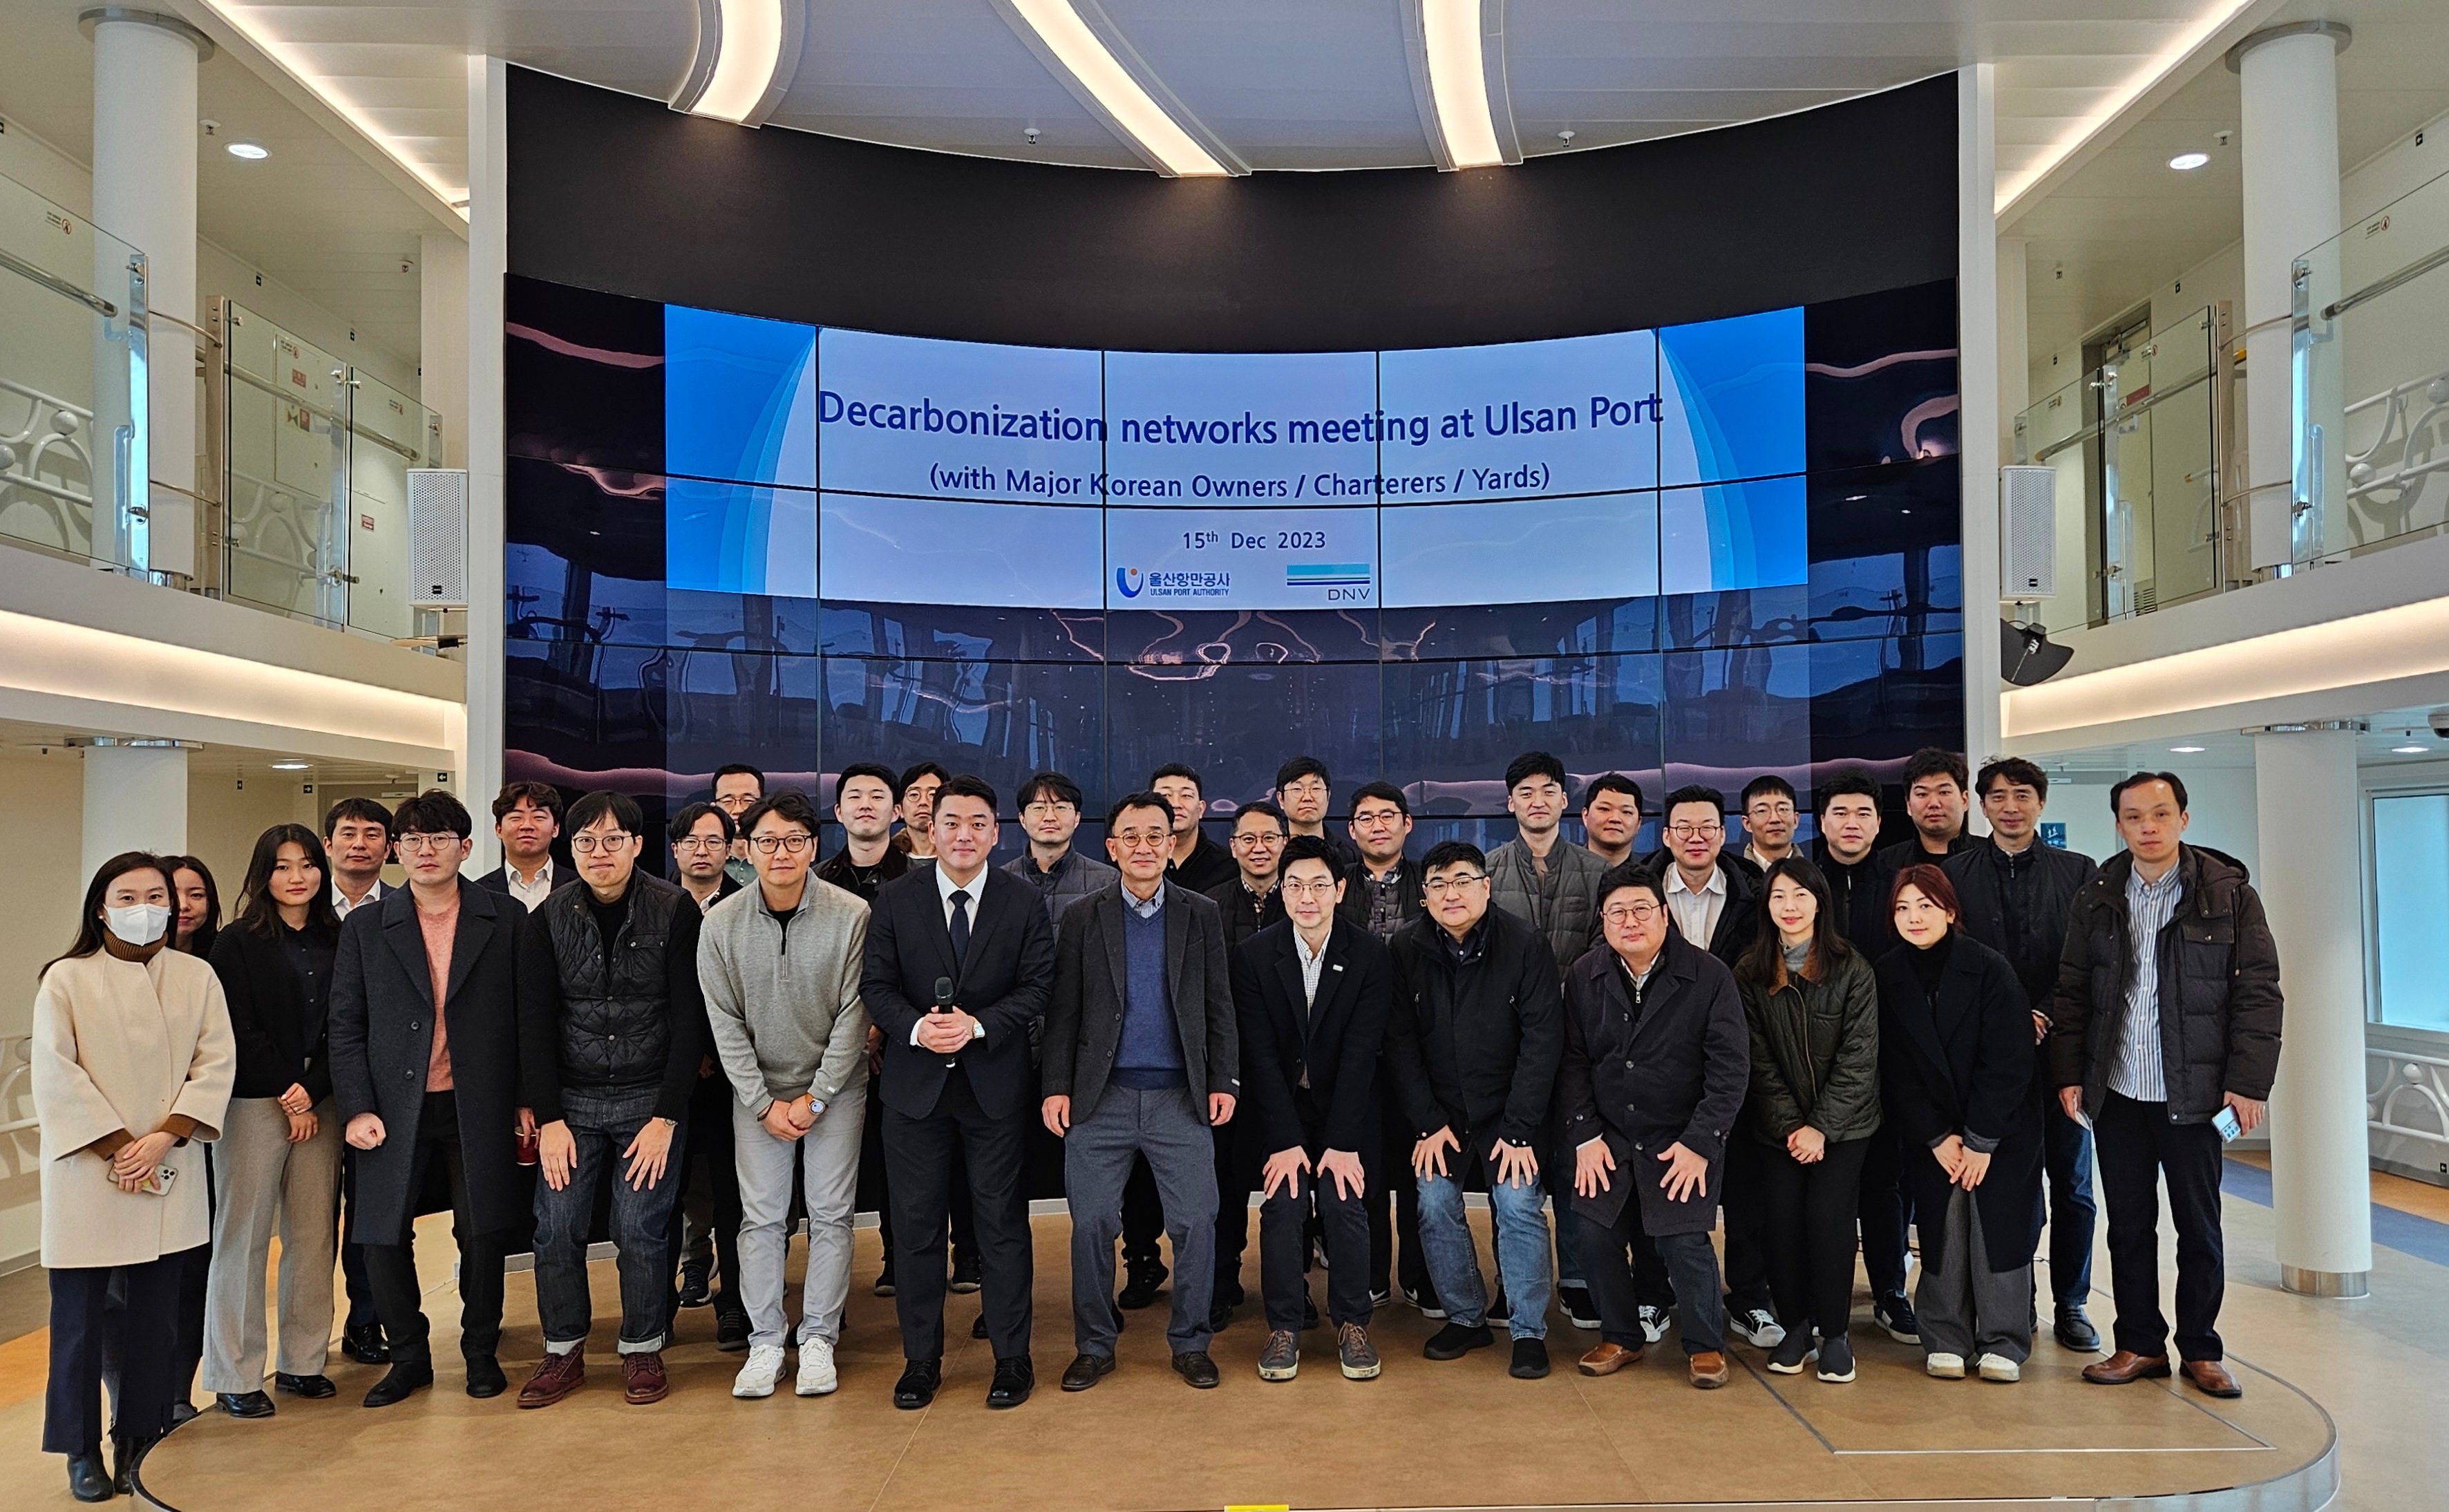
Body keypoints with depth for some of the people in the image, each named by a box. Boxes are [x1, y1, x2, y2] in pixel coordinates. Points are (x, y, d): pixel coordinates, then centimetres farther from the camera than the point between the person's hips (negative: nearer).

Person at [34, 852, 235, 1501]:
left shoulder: (197, 977, 6)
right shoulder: (66, 980, -1)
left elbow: (216, 1064, 0)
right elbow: (56, 1077, -7)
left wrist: (163, 1139, -12)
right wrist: (119, 1148, -11)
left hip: (169, 1176, 2)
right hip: (86, 1174, -2)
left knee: (156, 1313, 7)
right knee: (79, 1313, 5)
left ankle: (140, 1442, 18)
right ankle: (81, 1450, 18)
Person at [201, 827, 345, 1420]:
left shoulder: (336, 941, 11)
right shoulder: (239, 942, 0)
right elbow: (242, 1031, -6)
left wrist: (314, 1091, -6)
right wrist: (289, 1097, -8)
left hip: (320, 1103, 4)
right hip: (255, 1104, -3)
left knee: (314, 1236, 4)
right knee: (243, 1236, -1)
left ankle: (302, 1363, 14)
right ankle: (236, 1376, 8)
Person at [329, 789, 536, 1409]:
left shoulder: (506, 920, 2)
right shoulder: (365, 928, 5)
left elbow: (528, 1015, 3)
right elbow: (346, 1027, 4)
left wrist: (528, 1098, -1)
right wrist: (357, 1107, -6)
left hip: (479, 1106, -1)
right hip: (396, 1108, 1)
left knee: (481, 1232, 6)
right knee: (382, 1235, 4)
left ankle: (481, 1351, 25)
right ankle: (409, 1355, 24)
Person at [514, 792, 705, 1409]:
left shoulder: (676, 911, -7)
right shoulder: (549, 919, 0)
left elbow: (689, 1020, -8)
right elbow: (536, 1026, 1)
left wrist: (666, 1117, -11)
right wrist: (548, 1118, -7)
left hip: (650, 1100, -2)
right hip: (571, 1101, 2)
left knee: (642, 1231, -1)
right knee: (556, 1230, 1)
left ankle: (642, 1350, 17)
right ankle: (563, 1353, 20)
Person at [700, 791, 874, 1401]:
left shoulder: (851, 915, -13)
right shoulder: (722, 923, -8)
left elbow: (853, 1015, -9)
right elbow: (725, 1024, -3)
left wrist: (815, 1098, -10)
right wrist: (764, 1102, -7)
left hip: (835, 1088, -1)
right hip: (757, 1092, 1)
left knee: (831, 1213, 3)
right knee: (761, 1216, 2)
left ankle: (818, 1339, 15)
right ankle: (765, 1342, 14)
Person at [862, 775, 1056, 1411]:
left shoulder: (1024, 904, -1)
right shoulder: (895, 900, 2)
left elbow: (1036, 989, -4)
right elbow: (877, 985, 0)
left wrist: (978, 1024, -19)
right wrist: (916, 1028, -19)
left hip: (996, 1084, -1)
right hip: (915, 1082, 1)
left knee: (1002, 1221, 5)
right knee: (916, 1223, 8)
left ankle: (1012, 1359, 18)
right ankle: (921, 1360, 21)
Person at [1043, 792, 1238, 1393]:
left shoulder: (1201, 915, 7)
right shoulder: (1082, 919, 5)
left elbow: (1219, 1007, 7)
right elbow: (1063, 1012, 4)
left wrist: (1224, 1082, -1)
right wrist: (1057, 1087, -3)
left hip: (1181, 1097, 0)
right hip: (1100, 1098, 0)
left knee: (1196, 1222, 0)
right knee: (1092, 1223, 3)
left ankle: (1190, 1343, 17)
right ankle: (1094, 1346, 19)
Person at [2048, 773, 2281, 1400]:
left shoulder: (2230, 894, -3)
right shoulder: (2097, 899, 5)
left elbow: (2259, 992, -4)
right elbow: (2070, 991, 8)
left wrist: (2249, 1081, -10)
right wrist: (2069, 1073, 1)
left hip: (2193, 1092, -2)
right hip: (2116, 1091, 3)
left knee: (2199, 1228, 7)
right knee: (2129, 1224, 9)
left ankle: (2201, 1350, 22)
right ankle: (2140, 1344, 21)